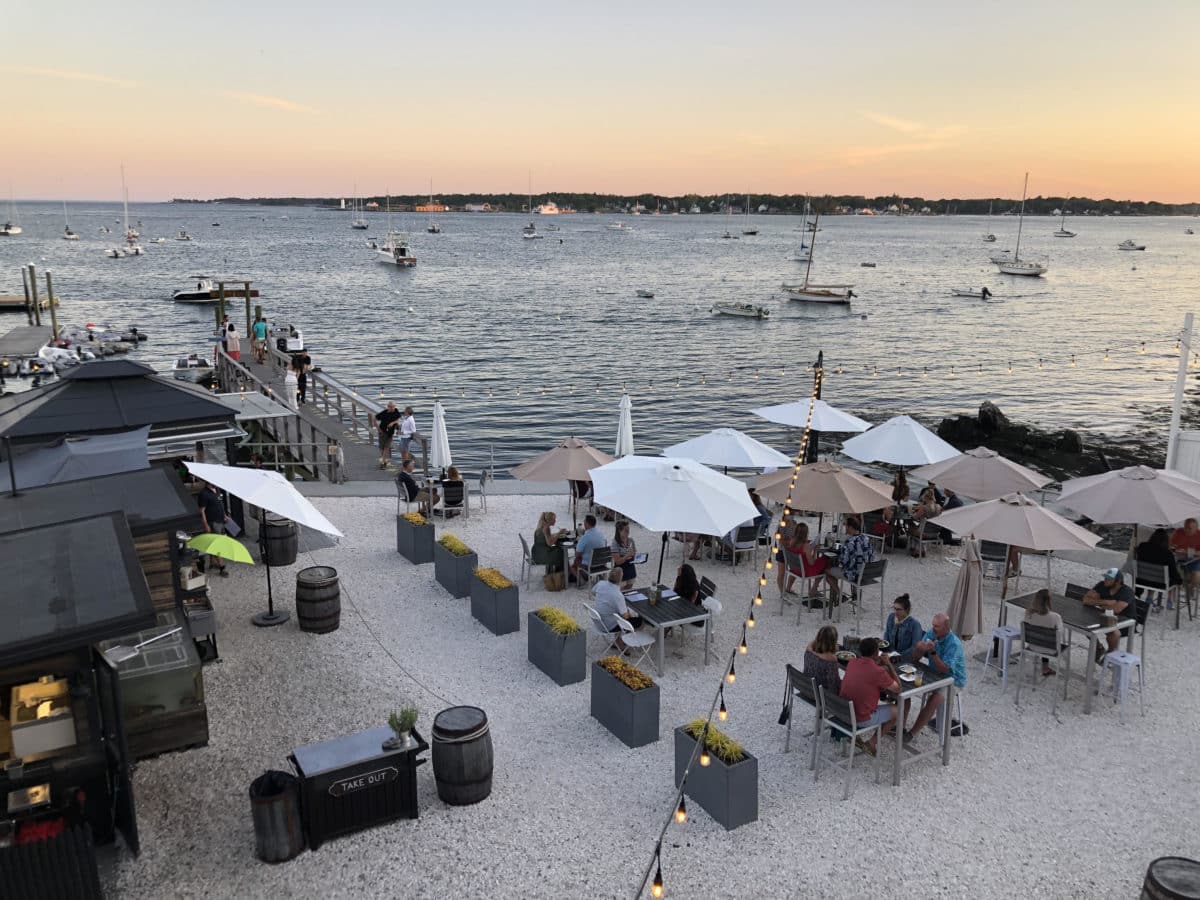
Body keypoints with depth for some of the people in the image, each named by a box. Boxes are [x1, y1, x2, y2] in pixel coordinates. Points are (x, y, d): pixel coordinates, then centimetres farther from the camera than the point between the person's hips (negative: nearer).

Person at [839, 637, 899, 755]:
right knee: (897, 710, 14)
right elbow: (898, 689, -6)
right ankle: (871, 743, 10)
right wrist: (889, 665, 0)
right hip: (861, 719, -6)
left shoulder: (852, 662, -2)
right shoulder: (878, 672, -21)